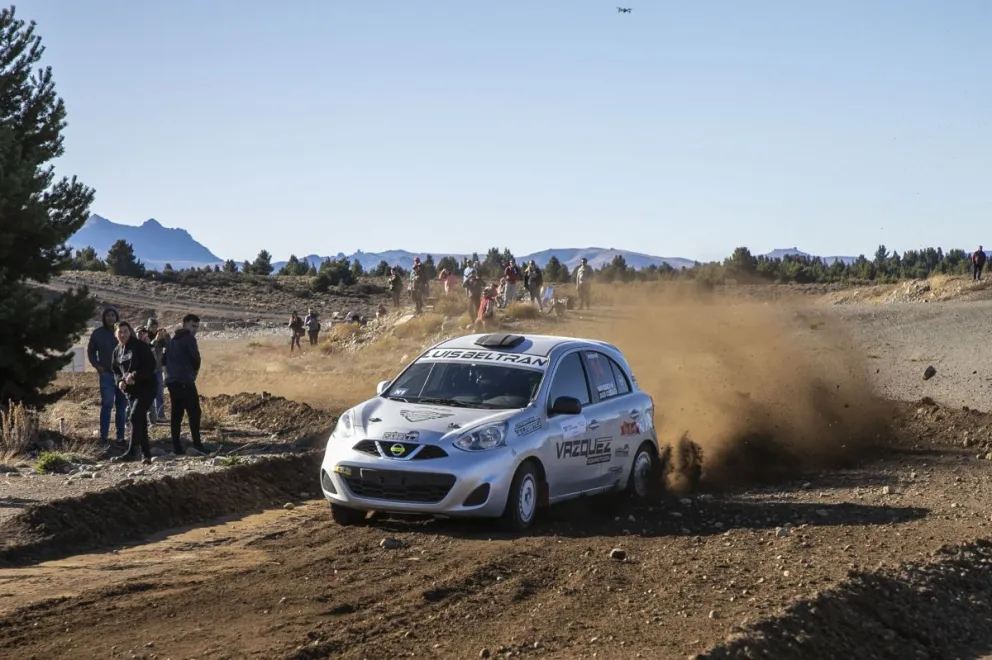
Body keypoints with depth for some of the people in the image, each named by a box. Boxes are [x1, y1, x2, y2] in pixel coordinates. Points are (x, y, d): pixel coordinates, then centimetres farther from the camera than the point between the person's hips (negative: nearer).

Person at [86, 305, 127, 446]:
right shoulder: (98, 333, 0)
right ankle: (103, 435, -6)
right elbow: (90, 350, 10)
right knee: (107, 403, -11)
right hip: (106, 374, -1)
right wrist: (96, 365, -2)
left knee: (121, 406, 7)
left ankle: (120, 436, 14)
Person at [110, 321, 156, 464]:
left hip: (146, 388, -7)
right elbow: (116, 371, 19)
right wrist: (119, 381, -3)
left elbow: (151, 365, -13)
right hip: (130, 391, 7)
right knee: (140, 421, 8)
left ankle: (131, 452, -19)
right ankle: (146, 454, 14)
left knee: (135, 417, -17)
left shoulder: (140, 346, -9)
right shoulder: (117, 351, 13)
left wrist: (135, 375, -23)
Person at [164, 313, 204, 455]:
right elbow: (196, 359, -8)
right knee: (194, 412, -9)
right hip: (185, 381, -8)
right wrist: (194, 372, 10)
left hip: (171, 381, 8)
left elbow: (165, 359, 21)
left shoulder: (172, 340, 20)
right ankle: (196, 442, -17)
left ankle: (176, 446, 1)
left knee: (176, 413, 6)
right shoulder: (189, 339, -6)